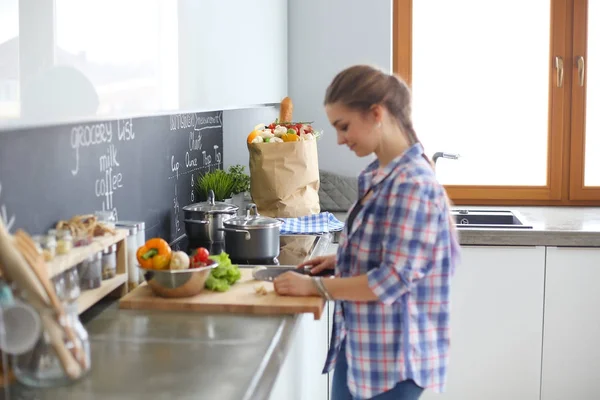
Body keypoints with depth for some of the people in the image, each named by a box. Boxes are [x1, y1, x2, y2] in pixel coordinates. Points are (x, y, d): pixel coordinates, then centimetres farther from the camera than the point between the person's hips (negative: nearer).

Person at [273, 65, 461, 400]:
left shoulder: (413, 184, -22)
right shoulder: (380, 176, 6)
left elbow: (393, 279, -24)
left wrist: (316, 286, -17)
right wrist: (342, 261, 3)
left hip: (392, 357, -8)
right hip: (359, 346, 8)